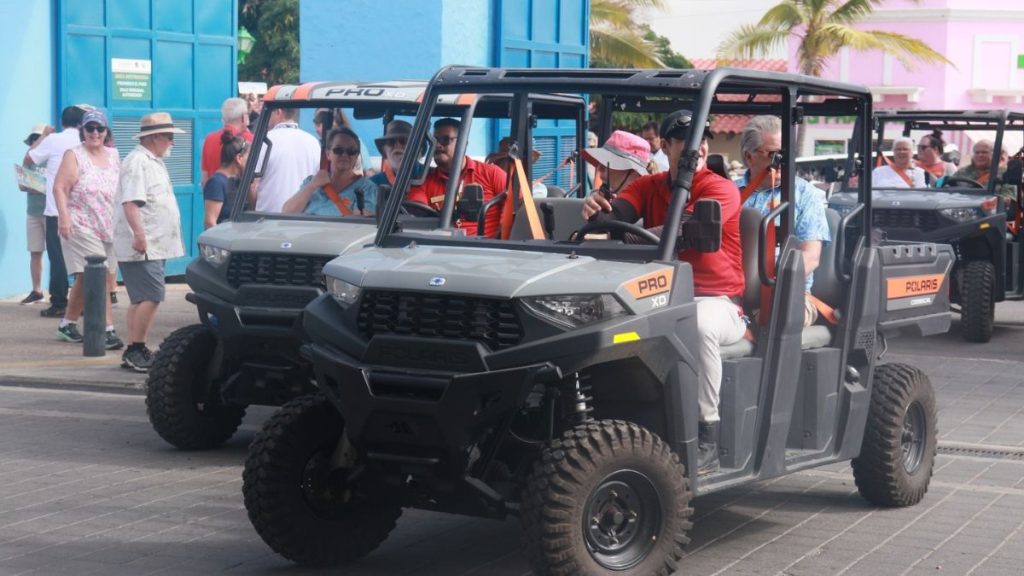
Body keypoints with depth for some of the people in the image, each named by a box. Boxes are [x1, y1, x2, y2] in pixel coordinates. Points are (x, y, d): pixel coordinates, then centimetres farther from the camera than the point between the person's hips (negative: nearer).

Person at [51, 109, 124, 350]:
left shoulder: (113, 155, 13)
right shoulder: (74, 156, -4)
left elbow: (121, 188, 21)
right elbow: (60, 188, -11)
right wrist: (64, 216, -23)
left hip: (108, 228, 6)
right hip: (81, 227, -6)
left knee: (85, 280, 13)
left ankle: (68, 324, 26)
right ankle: (108, 330, -16)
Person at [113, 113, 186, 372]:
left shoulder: (153, 162, 20)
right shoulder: (137, 162, -13)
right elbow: (130, 201, -23)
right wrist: (139, 234, -30)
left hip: (153, 246, 11)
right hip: (142, 246, -11)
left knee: (141, 299, 10)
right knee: (151, 297, -14)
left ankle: (134, 353, 13)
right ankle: (136, 350, -10)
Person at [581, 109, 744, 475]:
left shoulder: (721, 189, -5)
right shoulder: (648, 186, 12)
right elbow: (618, 214, -7)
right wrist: (596, 212, -32)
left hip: (715, 299, -5)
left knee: (699, 326, -39)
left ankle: (707, 441, -29)